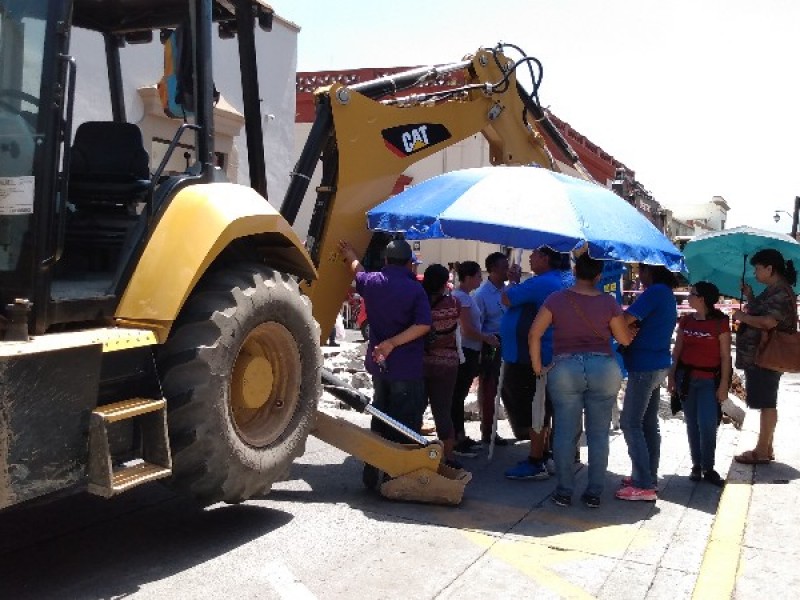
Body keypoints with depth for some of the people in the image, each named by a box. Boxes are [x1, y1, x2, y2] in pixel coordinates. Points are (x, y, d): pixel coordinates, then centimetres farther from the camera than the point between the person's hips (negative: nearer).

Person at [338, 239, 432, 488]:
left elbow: (358, 271, 26)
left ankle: (372, 472, 24)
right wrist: (393, 343, -21)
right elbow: (424, 325, -23)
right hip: (406, 367, -6)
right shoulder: (414, 288, -13)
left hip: (378, 363, 6)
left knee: (380, 418, 19)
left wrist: (350, 255, 45)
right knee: (404, 423, 3)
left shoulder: (372, 282, 2)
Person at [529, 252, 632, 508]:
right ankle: (594, 493, 14)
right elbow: (624, 339, 5)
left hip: (565, 368, 0)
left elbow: (534, 334, -5)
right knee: (598, 433, 9)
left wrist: (537, 365, 5)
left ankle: (564, 492, 12)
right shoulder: (608, 302, 0)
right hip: (603, 367, 1)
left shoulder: (557, 298, -2)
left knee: (565, 432, 7)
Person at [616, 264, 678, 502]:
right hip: (658, 364, 10)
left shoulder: (655, 292, -16)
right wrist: (632, 330, -2)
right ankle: (648, 477, 22)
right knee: (648, 423, 14)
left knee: (630, 423, -7)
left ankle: (644, 485, -7)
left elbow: (625, 320, -21)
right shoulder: (667, 294, 15)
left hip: (644, 366, -10)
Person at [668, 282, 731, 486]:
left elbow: (725, 356, -5)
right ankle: (696, 465, 17)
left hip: (709, 380, -4)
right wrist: (671, 376, 9)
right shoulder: (686, 321, 7)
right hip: (686, 377, 4)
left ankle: (708, 468, 6)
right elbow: (677, 350, 12)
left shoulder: (720, 322, -6)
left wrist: (723, 385, -8)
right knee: (692, 423, 7)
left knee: (707, 424, -8)